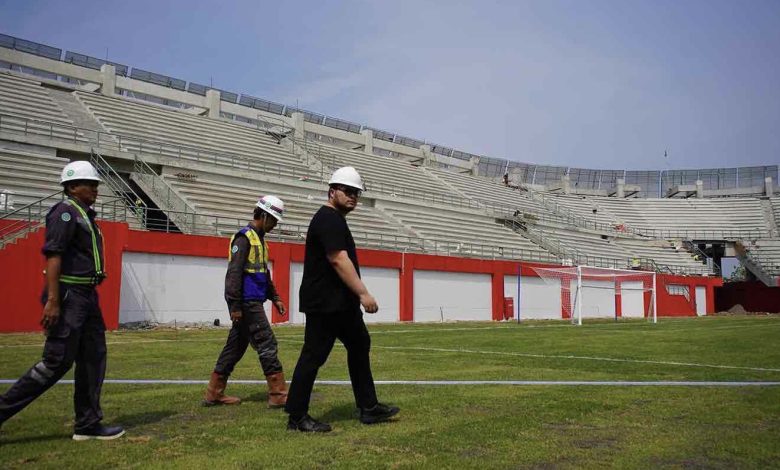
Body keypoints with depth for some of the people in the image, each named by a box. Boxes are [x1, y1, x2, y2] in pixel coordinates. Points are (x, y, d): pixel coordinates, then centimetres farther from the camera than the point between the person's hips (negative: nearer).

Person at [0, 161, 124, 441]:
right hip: (68, 295, -10)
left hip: (87, 296, 10)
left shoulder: (85, 215, 18)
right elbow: (53, 255, -19)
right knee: (57, 362, -8)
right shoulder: (66, 211, -10)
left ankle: (88, 425, 16)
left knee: (93, 358, 9)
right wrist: (52, 301, -24)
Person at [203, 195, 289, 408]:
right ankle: (278, 395, -5)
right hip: (247, 303, -10)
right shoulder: (244, 237, -11)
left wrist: (274, 297, 21)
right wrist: (234, 306, -20)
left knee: (236, 346, 12)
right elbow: (234, 273, -18)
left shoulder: (259, 239, 19)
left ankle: (214, 393, 19)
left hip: (253, 302, 10)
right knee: (267, 344, -8)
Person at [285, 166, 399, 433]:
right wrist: (363, 293, -30)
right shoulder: (328, 219, -15)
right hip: (324, 304, -11)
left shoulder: (335, 220, 18)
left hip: (343, 304, 11)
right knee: (313, 356, -4)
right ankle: (296, 418, 6)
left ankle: (369, 408, 22)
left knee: (360, 346, 15)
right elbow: (339, 260, -26)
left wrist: (357, 295, 20)